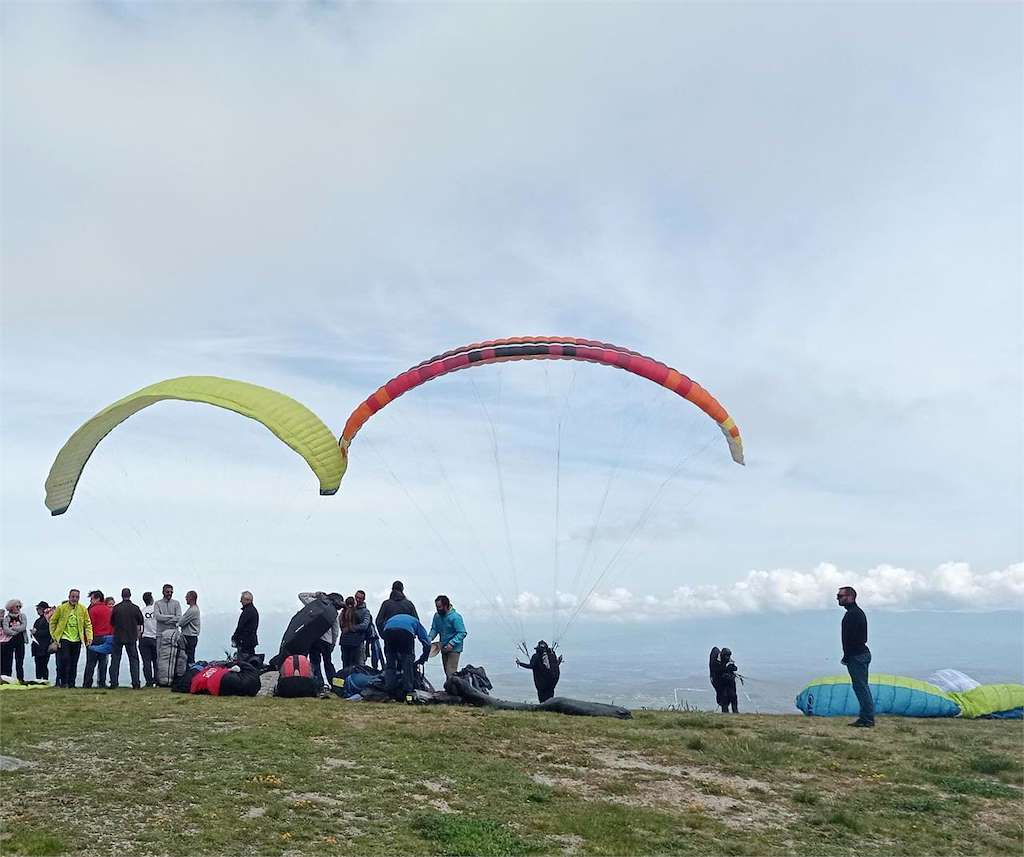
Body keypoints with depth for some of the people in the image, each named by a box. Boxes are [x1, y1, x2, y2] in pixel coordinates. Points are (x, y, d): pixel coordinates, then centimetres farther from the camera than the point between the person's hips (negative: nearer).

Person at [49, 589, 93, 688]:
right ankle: (62, 682, 0)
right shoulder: (61, 608, -2)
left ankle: (71, 683, 14)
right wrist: (54, 636, 1)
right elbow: (52, 622, 7)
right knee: (64, 660, -12)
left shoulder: (83, 609, 4)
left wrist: (89, 637, -3)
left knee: (74, 663, 6)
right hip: (64, 639, -3)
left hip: (77, 640, 3)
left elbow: (88, 624, 7)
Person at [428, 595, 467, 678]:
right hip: (444, 648, 7)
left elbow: (462, 633, -20)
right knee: (446, 672, 13)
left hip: (454, 649, -7)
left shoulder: (455, 617, -19)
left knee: (451, 672, -15)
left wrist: (452, 643, -29)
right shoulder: (437, 616, 1)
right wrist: (429, 638, -10)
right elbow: (434, 629, 10)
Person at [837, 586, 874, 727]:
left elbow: (850, 637, -21)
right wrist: (848, 656, 18)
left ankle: (867, 719, -4)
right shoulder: (858, 612, 18)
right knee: (862, 687, 13)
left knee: (861, 687, -7)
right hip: (863, 653, 11)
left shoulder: (852, 614, -16)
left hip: (856, 656, -11)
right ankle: (867, 718, 18)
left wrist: (846, 657, -15)